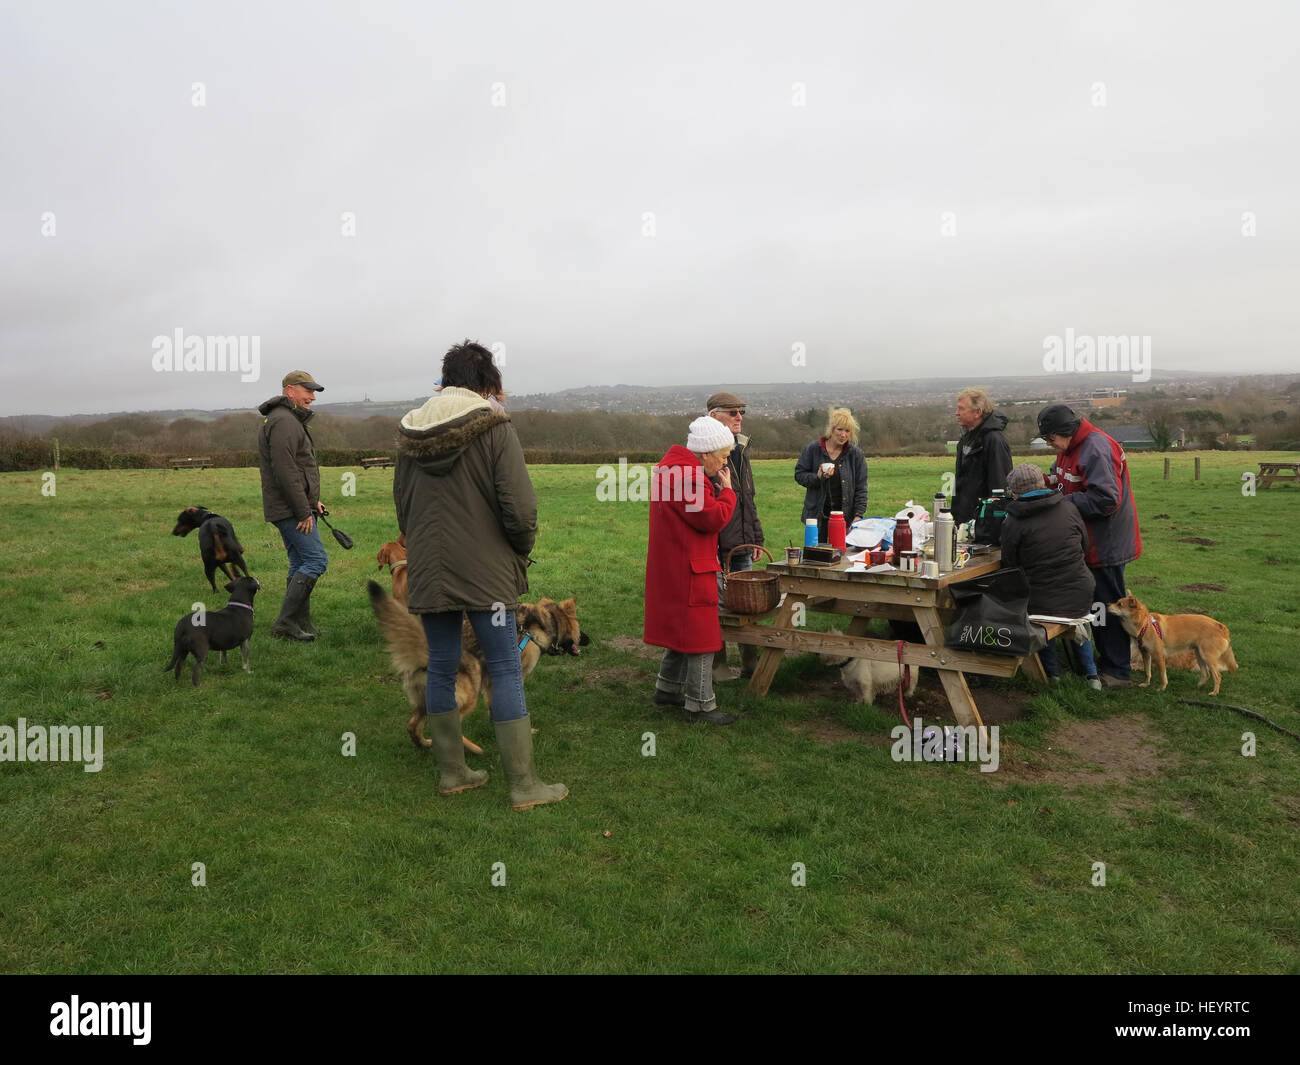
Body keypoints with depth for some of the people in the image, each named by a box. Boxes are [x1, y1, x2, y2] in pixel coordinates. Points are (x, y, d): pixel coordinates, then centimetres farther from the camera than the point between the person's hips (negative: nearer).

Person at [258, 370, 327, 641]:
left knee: (301, 563, 12)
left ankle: (301, 624, 17)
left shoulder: (290, 420, 21)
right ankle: (285, 623, -10)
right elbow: (286, 472, -22)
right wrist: (304, 511, -20)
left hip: (293, 508, 11)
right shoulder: (284, 421, -15)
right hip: (292, 509, -11)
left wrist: (311, 500, 17)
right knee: (316, 560, -12)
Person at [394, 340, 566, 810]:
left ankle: (451, 772, 25)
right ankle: (522, 784, 6)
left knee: (441, 669, 14)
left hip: (427, 572, 6)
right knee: (506, 670, 1)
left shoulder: (409, 433, 8)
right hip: (485, 572, -5)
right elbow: (520, 509, -16)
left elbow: (401, 507, 14)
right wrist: (521, 551, 2)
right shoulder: (494, 427, -10)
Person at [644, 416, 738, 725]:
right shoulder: (687, 476, -22)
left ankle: (667, 688, 33)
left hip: (673, 568, 11)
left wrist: (717, 490, 5)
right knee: (700, 633, -2)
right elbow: (714, 519, -22)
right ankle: (700, 706, 6)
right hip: (687, 570, -11)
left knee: (682, 628, 22)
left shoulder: (673, 467, 13)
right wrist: (727, 490, -8)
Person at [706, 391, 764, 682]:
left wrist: (757, 538, 19)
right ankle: (717, 667, 14)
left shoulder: (741, 449, 14)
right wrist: (712, 548, -20)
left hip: (742, 545, 8)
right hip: (716, 546, -8)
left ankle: (750, 662, 25)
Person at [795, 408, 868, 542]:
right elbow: (799, 474, 4)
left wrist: (858, 515, -5)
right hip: (817, 516, 0)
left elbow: (861, 488, 3)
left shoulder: (855, 453, 2)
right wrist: (818, 478, -15)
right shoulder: (813, 449, 0)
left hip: (845, 517, 0)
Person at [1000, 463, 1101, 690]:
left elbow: (1010, 563, -3)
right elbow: (1084, 546, 11)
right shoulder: (1069, 509, -3)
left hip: (1042, 603, -3)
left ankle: (1051, 671, 28)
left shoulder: (1012, 524, -14)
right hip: (1081, 598, 3)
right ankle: (1091, 673, 33)